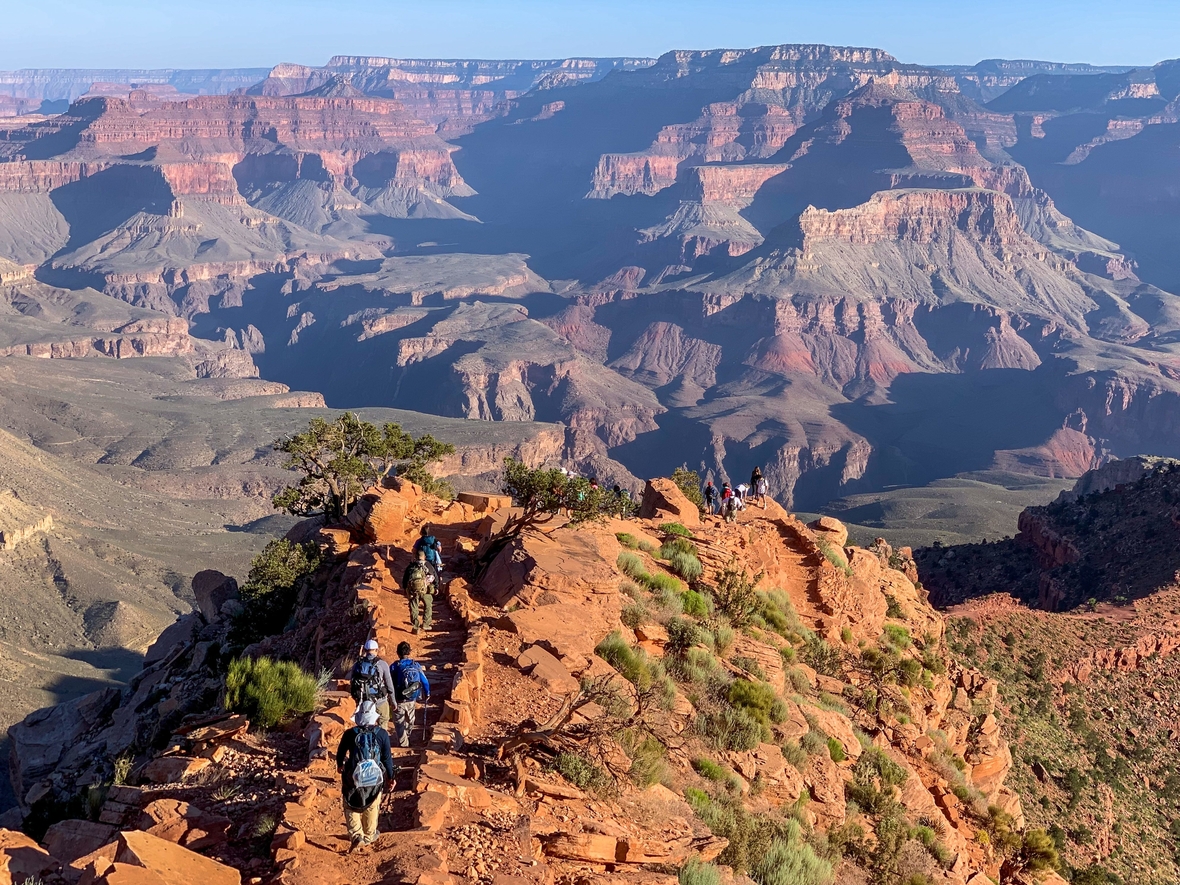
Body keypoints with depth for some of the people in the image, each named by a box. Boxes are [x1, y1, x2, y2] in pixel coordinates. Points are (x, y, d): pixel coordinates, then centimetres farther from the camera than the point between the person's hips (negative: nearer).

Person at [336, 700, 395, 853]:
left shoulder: (350, 734, -12)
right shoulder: (382, 734, -13)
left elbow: (340, 753, 4)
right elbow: (387, 758, -7)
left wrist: (339, 765, 26)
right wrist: (390, 777, 8)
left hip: (353, 778, -1)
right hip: (375, 779, 1)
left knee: (351, 807, 18)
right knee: (371, 808, 22)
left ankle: (356, 835, 3)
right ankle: (369, 836, 36)